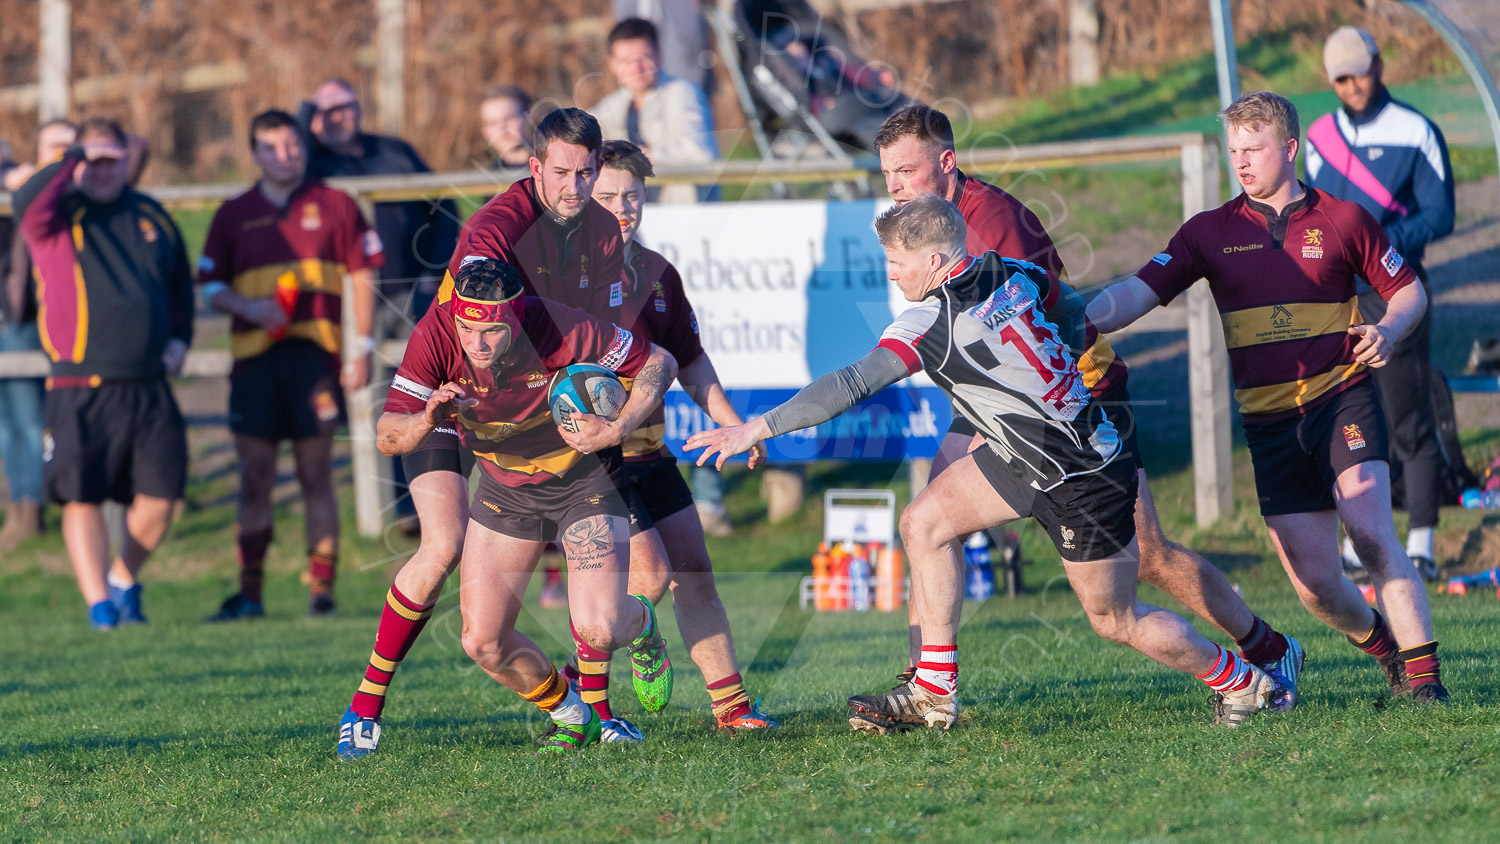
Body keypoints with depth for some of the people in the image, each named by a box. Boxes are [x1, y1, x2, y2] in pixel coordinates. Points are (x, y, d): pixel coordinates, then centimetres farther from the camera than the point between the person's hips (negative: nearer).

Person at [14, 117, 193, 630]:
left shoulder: (151, 216, 13)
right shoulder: (58, 216, -1)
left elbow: (181, 284, 25)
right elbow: (27, 203, -26)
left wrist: (178, 338, 11)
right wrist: (76, 161, -20)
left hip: (149, 389, 4)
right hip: (80, 391, -4)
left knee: (160, 496, 1)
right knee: (82, 497, -5)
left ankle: (124, 582, 24)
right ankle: (98, 603, 2)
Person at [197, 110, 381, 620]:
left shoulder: (334, 206, 8)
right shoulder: (234, 215, 12)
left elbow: (363, 275, 8)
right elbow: (210, 286, 12)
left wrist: (363, 347, 1)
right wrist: (248, 307, -8)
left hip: (315, 353, -2)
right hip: (254, 357, 2)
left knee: (316, 474, -2)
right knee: (255, 477, 0)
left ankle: (322, 587, 1)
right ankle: (249, 593, 3)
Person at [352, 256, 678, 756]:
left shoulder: (561, 330, -31)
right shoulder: (436, 334, -25)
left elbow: (658, 362, -15)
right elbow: (387, 437, -24)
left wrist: (618, 430, -28)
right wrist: (427, 419, -45)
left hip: (584, 479, -3)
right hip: (504, 485, 3)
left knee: (598, 630, -18)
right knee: (483, 643, -4)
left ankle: (640, 625, 21)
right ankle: (570, 716, 24)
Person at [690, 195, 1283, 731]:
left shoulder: (932, 323, -26)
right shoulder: (1012, 275, -4)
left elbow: (851, 386, -30)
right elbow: (1077, 315, 11)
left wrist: (755, 430, -26)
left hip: (1086, 481, -9)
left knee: (1115, 619, 7)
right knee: (923, 522, 5)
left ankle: (1238, 681, 28)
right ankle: (934, 693, 9)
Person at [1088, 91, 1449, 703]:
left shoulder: (1342, 220, 4)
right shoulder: (1210, 232, 7)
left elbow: (1408, 290, 11)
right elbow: (1138, 292, -1)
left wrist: (1388, 331, -11)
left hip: (1342, 398, -2)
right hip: (1268, 420, 3)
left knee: (1370, 530, -24)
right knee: (1314, 582, -3)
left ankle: (1422, 675, -23)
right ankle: (1384, 648, 25)